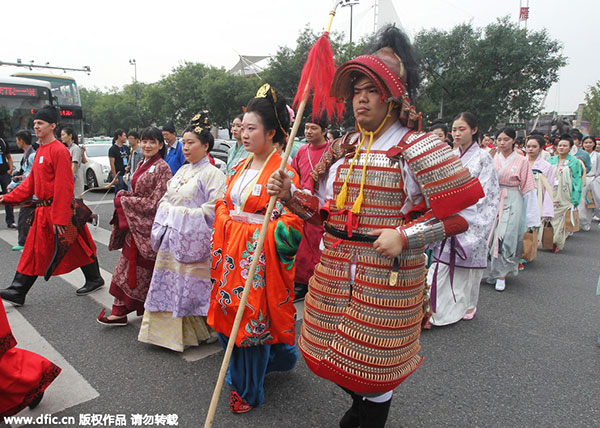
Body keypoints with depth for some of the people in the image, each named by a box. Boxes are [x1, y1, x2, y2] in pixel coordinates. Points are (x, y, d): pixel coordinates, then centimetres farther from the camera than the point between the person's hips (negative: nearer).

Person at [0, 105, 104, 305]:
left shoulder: (59, 150, -16)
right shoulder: (40, 150, 14)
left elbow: (63, 187, -20)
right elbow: (31, 182, 19)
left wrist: (60, 217, -22)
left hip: (58, 209, -9)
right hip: (43, 211, 9)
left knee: (75, 247, 4)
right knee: (34, 251, 11)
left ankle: (94, 279, 23)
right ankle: (17, 292, 16)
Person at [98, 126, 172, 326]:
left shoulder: (163, 168, -13)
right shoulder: (142, 165, 13)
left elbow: (155, 202, -17)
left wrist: (124, 200, -12)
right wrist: (123, 195, 0)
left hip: (148, 227, -8)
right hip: (134, 225, 8)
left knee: (141, 270, 3)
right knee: (126, 268, 11)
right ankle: (120, 311, 21)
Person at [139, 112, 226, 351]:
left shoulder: (212, 174, -10)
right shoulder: (182, 171, 16)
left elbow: (213, 209, -18)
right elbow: (165, 199, 20)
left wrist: (184, 214, -16)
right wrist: (167, 215, 4)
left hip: (193, 241, -8)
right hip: (172, 239, 8)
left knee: (191, 285, -1)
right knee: (170, 282, 13)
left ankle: (194, 332, 18)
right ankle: (169, 330, 29)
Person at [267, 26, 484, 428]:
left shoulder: (418, 147, -10)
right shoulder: (344, 148, 9)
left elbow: (462, 209, -13)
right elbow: (324, 205, 13)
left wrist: (404, 237, -20)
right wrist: (290, 194, -3)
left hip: (388, 274, -6)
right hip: (335, 269, 6)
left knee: (374, 360, 9)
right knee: (333, 349, 20)